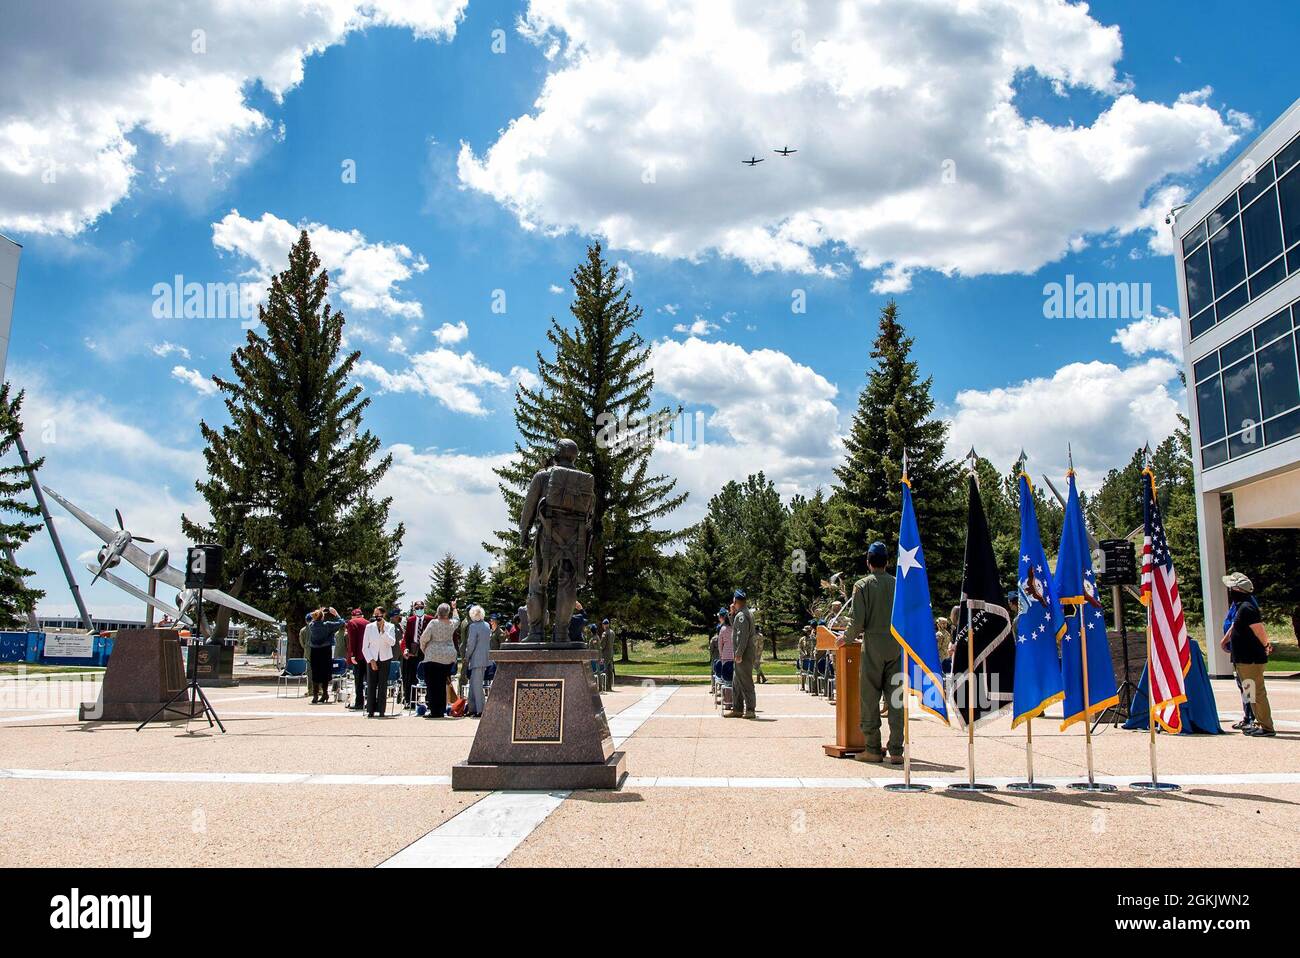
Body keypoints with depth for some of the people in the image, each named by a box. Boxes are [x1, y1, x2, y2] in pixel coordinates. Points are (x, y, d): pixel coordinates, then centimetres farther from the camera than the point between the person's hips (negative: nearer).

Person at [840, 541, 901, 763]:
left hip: (873, 646, -3)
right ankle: (896, 751, 5)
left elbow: (857, 621, -9)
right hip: (896, 646, 3)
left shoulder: (862, 585, -4)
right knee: (895, 700, 5)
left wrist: (846, 638, 7)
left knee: (870, 698, 4)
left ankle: (873, 749, 6)